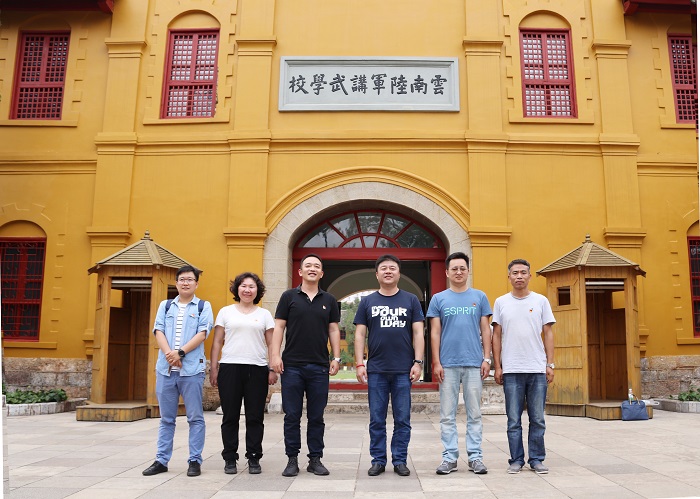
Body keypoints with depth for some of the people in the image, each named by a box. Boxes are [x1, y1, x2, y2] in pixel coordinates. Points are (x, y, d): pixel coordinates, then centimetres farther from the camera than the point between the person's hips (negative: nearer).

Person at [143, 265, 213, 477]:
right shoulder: (165, 305, 15)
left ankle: (195, 460, 9)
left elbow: (202, 334, -5)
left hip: (192, 369, -3)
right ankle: (161, 460, 18)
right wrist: (169, 354, -12)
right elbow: (159, 332, 5)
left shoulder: (203, 306, 6)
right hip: (165, 368, 3)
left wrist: (180, 352, -16)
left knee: (195, 417, 1)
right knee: (166, 418, 10)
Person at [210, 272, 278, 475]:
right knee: (230, 416, 3)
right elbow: (217, 342, 10)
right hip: (229, 368, 0)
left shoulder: (264, 314, 12)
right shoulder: (226, 312, 11)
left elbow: (271, 344, 9)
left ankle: (254, 458, 13)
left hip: (257, 369, 0)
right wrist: (213, 368, 3)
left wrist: (273, 369, 1)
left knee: (255, 417, 2)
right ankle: (230, 458, 14)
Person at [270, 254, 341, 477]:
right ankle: (292, 459, 15)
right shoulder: (289, 296, 4)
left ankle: (315, 459, 17)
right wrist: (275, 355, -8)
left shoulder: (329, 300, 10)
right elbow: (278, 327, 2)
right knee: (292, 416, 4)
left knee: (316, 416, 7)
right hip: (292, 366, -1)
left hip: (320, 367, 2)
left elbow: (334, 330, 10)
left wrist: (336, 358, 3)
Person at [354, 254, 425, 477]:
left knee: (402, 419, 6)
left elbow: (418, 333, 4)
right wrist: (360, 363, -3)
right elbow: (360, 334, 5)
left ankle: (399, 460, 17)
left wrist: (418, 362, -5)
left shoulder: (411, 300, 6)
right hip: (376, 370, 1)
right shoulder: (367, 302, 8)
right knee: (377, 420, 6)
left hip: (403, 370, 0)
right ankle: (378, 460, 17)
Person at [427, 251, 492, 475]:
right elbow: (435, 333, 4)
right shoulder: (439, 299, 6)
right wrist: (436, 362, -3)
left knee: (474, 413, 6)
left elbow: (485, 330, 8)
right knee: (447, 414, 5)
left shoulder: (479, 297, 8)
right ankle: (449, 457, 13)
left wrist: (487, 358, 0)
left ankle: (475, 456, 15)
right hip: (448, 364, 0)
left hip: (474, 363, 0)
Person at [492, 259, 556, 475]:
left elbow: (548, 334, 6)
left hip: (538, 369, 1)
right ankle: (516, 460, 16)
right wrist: (497, 366, 0)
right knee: (514, 420, 5)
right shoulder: (501, 302, 4)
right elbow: (496, 336, 5)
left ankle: (536, 459, 19)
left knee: (537, 419, 7)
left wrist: (550, 364, -1)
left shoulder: (541, 301, 5)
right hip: (511, 370, 0)